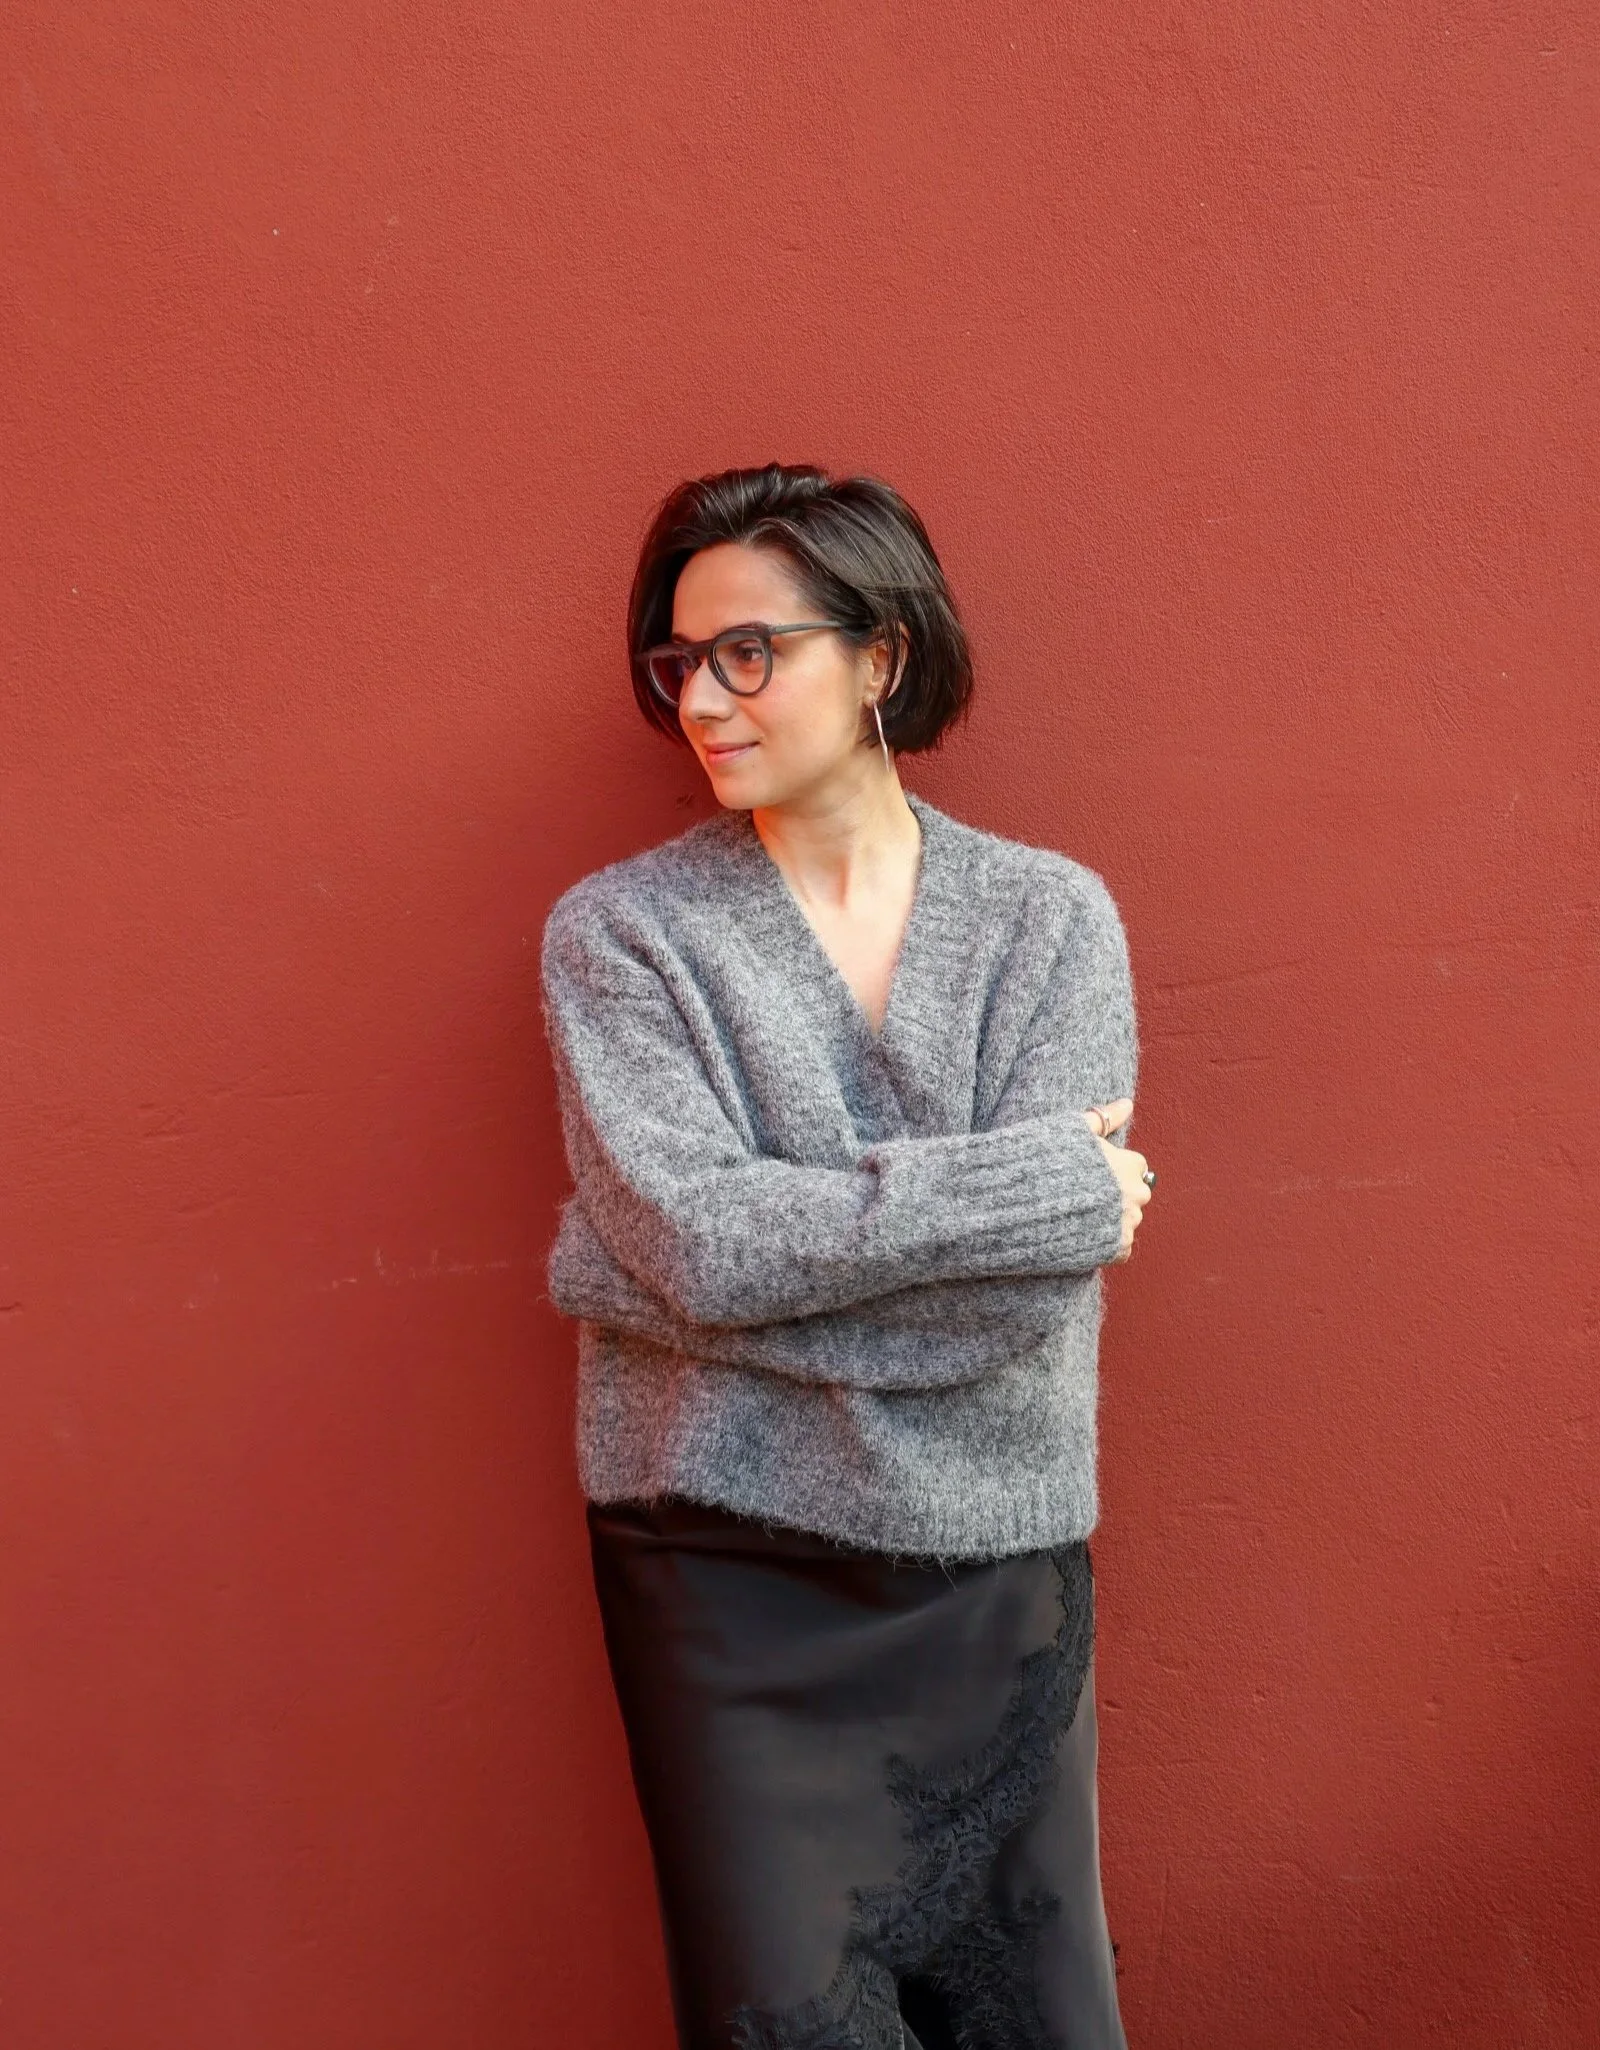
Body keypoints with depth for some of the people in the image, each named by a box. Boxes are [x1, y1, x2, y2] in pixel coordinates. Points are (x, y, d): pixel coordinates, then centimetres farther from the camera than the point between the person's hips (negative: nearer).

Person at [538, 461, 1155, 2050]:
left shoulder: (1050, 917, 0)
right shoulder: (620, 931, -2)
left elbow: (1030, 1300, -11)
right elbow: (694, 1243, -17)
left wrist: (764, 1252, -13)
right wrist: (1041, 1183, -14)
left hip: (996, 1571, 2)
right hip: (734, 1576, -1)